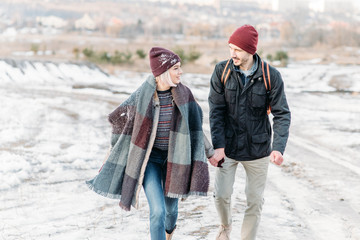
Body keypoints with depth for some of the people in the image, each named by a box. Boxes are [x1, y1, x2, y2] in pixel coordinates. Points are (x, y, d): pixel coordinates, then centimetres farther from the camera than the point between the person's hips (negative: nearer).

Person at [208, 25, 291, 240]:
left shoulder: (271, 76, -12)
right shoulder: (222, 71, -9)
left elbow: (282, 114, -12)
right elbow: (216, 111, -8)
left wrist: (278, 148, -26)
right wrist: (218, 147, -16)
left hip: (257, 148, 0)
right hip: (228, 147, 1)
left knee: (255, 200, 7)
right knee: (222, 194, 3)